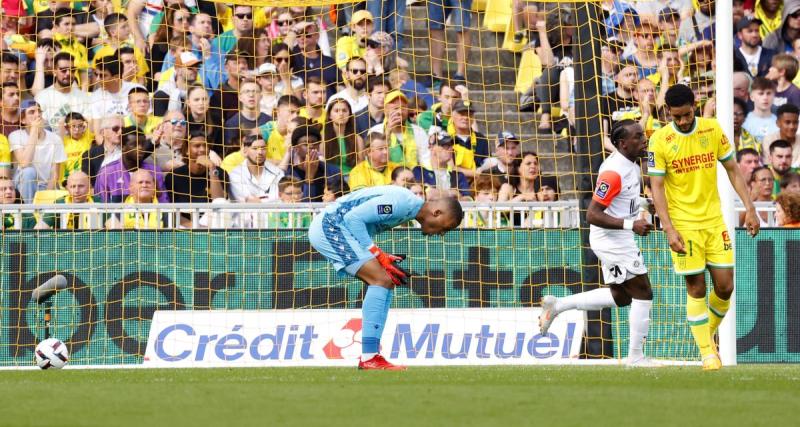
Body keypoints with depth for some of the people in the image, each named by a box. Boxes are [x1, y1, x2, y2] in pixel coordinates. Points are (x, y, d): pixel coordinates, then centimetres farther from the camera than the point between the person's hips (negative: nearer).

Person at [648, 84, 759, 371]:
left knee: (725, 286, 0)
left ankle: (708, 333, 26)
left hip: (714, 219, 3)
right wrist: (669, 229, -16)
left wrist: (749, 208, 1)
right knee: (696, 288, -3)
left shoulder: (713, 129, 1)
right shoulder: (660, 140, -8)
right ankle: (707, 352, 6)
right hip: (683, 225, -3)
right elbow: (656, 186, -7)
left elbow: (732, 170, 9)